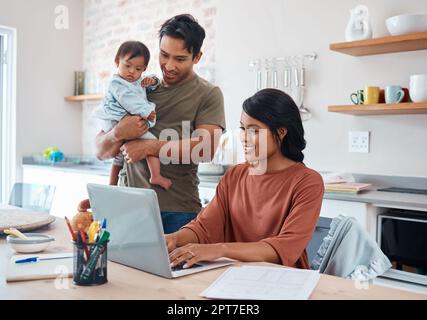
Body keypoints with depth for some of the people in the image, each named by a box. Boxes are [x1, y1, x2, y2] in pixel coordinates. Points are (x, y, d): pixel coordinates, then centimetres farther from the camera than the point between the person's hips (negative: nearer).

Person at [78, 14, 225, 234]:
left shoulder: (208, 94, 2)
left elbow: (205, 148, -14)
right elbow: (101, 151, 11)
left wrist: (149, 146, -12)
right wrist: (118, 134, -12)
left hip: (177, 212, -2)